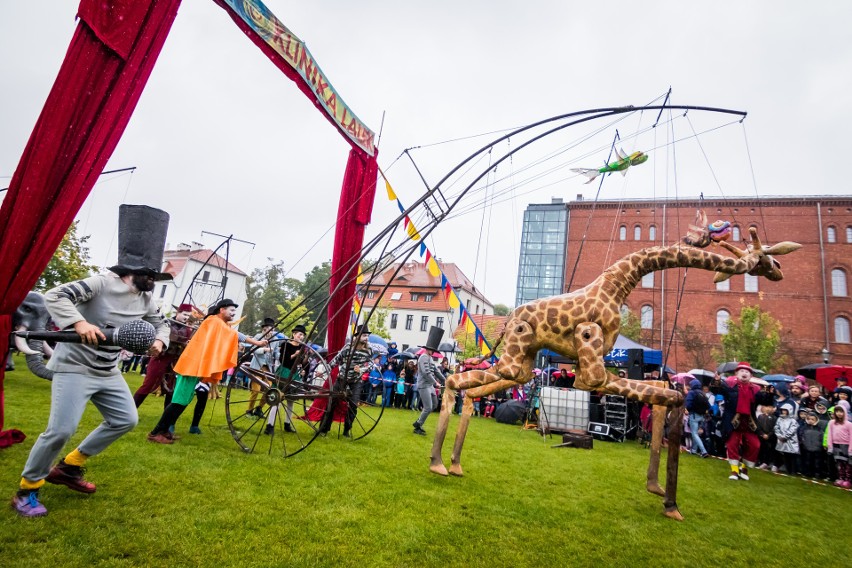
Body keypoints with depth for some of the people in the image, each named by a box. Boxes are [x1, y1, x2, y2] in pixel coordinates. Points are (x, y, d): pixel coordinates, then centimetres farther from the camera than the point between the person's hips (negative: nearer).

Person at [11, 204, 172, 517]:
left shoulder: (146, 300, 3)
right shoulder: (103, 283, -19)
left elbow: (161, 323, 16)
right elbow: (54, 296, -23)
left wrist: (159, 341, -6)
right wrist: (80, 323, -38)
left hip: (108, 372, 8)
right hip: (75, 367, -8)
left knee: (126, 420, 9)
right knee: (61, 429, -12)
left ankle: (68, 467, 25)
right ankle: (26, 490, 15)